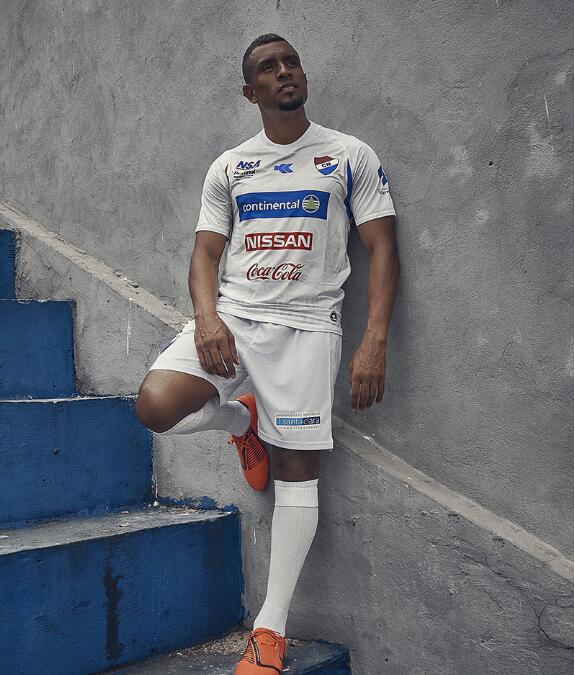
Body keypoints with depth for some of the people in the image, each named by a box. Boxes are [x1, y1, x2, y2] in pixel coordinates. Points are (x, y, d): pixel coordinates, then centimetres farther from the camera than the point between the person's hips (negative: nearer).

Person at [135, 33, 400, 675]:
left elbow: (381, 249, 0)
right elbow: (206, 251, 10)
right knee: (156, 406, -20)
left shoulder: (351, 156, 6)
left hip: (306, 323, -2)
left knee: (296, 468, -3)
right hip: (230, 315, 3)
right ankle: (241, 419, 15)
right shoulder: (228, 166, 14)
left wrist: (374, 343, -11)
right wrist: (207, 318, -11)